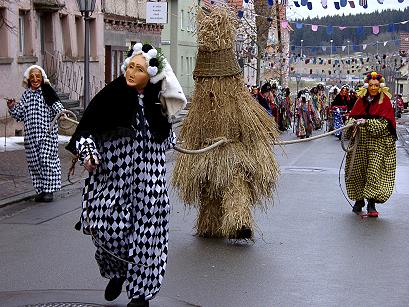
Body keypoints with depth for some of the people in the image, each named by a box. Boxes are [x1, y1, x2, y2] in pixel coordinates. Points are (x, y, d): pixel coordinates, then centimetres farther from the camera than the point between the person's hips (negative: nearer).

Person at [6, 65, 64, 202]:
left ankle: (49, 190, 0)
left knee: (47, 160, -9)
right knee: (34, 162, 6)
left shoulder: (47, 92, 1)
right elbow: (20, 115, 17)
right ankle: (40, 190, 15)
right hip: (31, 134, 5)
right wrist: (12, 107, 0)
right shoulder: (26, 95, 13)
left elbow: (56, 105, -8)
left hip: (47, 133, -5)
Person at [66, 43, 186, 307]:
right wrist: (88, 154, -17)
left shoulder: (155, 100, 2)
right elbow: (86, 129, -5)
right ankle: (118, 272, 27)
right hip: (113, 175, -2)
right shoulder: (110, 95, -7)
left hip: (149, 179, 2)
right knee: (109, 227, -6)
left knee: (146, 230, 1)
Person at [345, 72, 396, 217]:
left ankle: (371, 204, -9)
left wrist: (367, 122, -24)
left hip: (378, 143, -4)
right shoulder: (361, 100, 11)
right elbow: (352, 116, 12)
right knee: (358, 170, 5)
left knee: (375, 171, -10)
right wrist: (352, 122, -11)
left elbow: (384, 123, -11)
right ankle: (359, 200, 21)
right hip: (361, 142, 4)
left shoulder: (385, 102, -1)